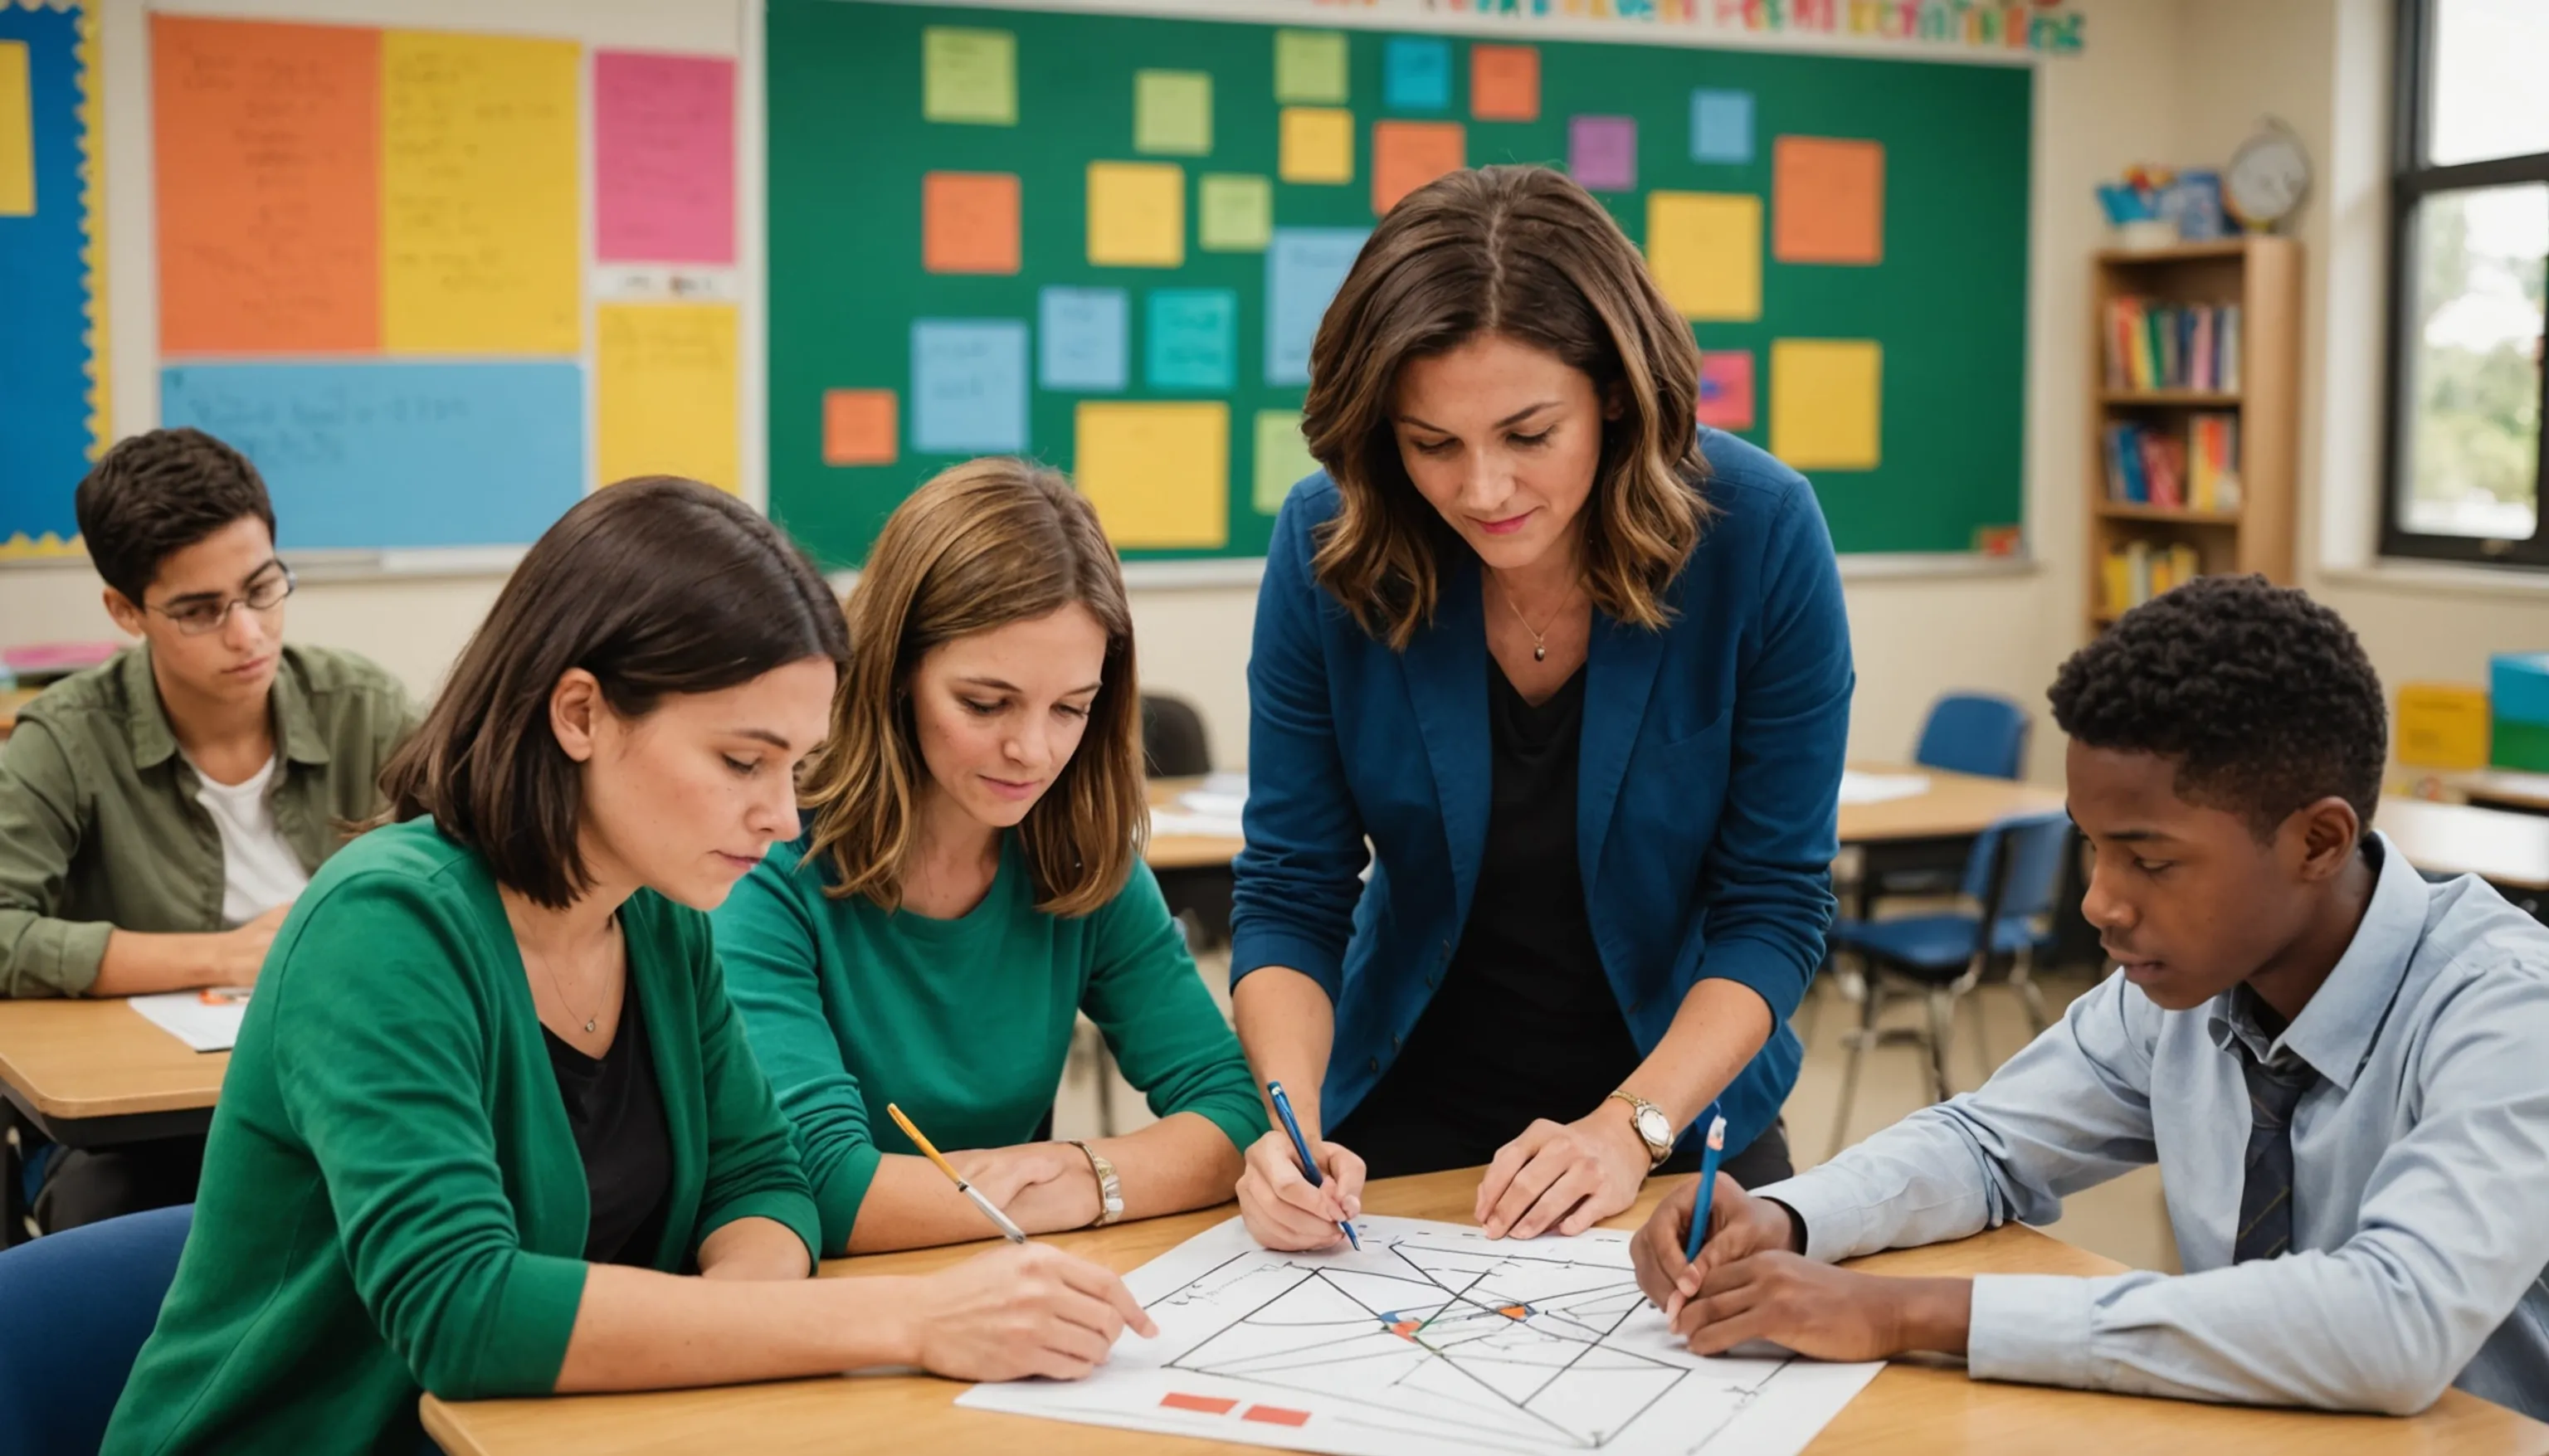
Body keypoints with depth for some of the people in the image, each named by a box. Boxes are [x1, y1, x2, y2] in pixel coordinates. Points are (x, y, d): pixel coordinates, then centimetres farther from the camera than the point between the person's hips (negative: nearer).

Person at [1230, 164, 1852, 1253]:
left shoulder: (1759, 534, -17)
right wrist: (1294, 1122, -23)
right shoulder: (1326, 547, -14)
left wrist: (1632, 1128, -21)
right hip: (1403, 1122, 1)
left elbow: (1774, 905, -11)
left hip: (1684, 1113, 0)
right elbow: (1288, 892, -8)